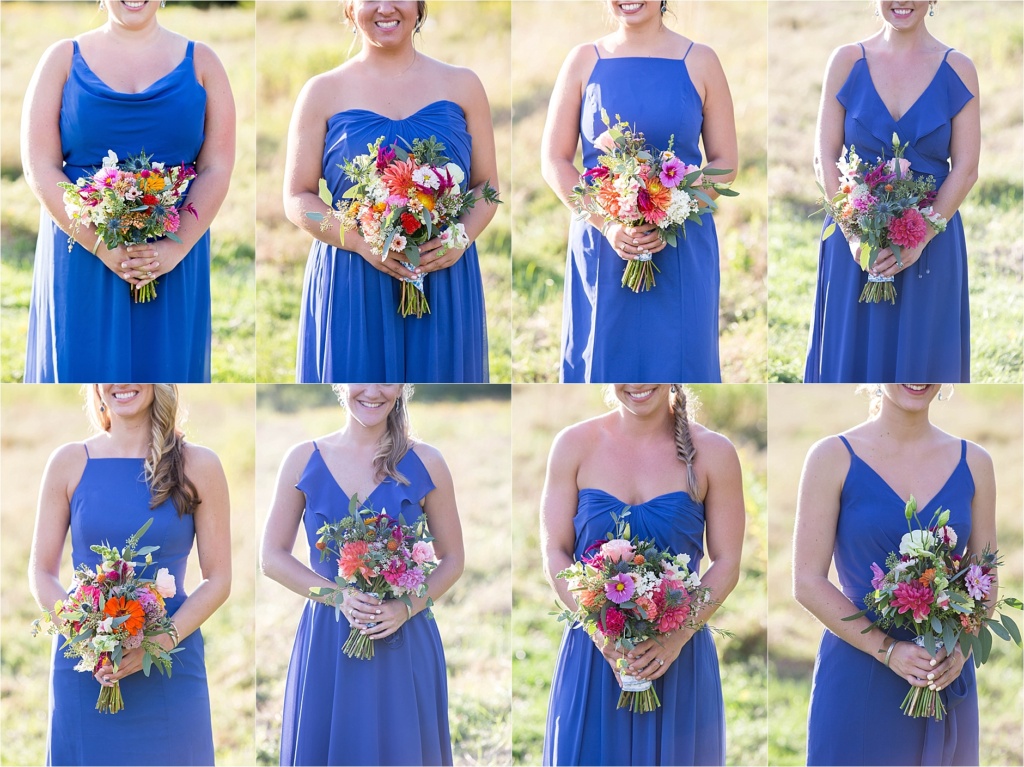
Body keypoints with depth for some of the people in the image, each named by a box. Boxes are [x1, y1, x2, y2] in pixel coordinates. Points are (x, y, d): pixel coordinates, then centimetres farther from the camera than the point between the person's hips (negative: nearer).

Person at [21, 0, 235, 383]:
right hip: (82, 260, -1)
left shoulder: (199, 62, 8)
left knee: (165, 369, 3)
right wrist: (103, 247, -14)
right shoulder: (65, 58, 5)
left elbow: (217, 168, 1)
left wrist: (175, 249, -14)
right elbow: (40, 168, -3)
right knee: (83, 370, -1)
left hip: (174, 264, 1)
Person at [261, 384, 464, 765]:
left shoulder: (425, 463, 0)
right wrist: (338, 595, -12)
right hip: (326, 645, 0)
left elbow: (452, 559, 5)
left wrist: (406, 607, -13)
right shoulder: (304, 459, 1)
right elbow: (272, 558, 3)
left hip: (404, 644, 0)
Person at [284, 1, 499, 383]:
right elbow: (298, 199, 1)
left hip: (444, 287, 1)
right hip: (350, 292, -1)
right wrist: (361, 242, -16)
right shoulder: (323, 92, 4)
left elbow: (486, 185, 10)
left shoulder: (461, 86, 8)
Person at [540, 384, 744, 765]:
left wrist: (676, 637, -15)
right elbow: (555, 553, 0)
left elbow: (727, 564, -1)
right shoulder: (575, 445, 1)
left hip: (679, 657, 0)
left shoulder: (712, 453, -1)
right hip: (592, 654, 0)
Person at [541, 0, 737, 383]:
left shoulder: (700, 62, 2)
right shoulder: (584, 60, 3)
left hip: (681, 251, 0)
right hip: (601, 248, 0)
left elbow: (725, 162, 3)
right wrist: (607, 224, -12)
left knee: (675, 362, 2)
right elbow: (554, 160, 2)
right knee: (604, 362, 3)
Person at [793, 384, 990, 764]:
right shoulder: (834, 457, -5)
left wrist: (961, 648, -11)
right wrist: (887, 649, -17)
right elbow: (807, 583, -7)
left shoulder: (974, 462, 5)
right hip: (857, 677, -3)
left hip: (947, 675, 3)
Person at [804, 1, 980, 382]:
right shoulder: (847, 61, 0)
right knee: (850, 354, 4)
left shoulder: (957, 70, -1)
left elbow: (966, 168, -4)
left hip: (930, 240, 0)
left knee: (919, 359, 5)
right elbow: (825, 158, -2)